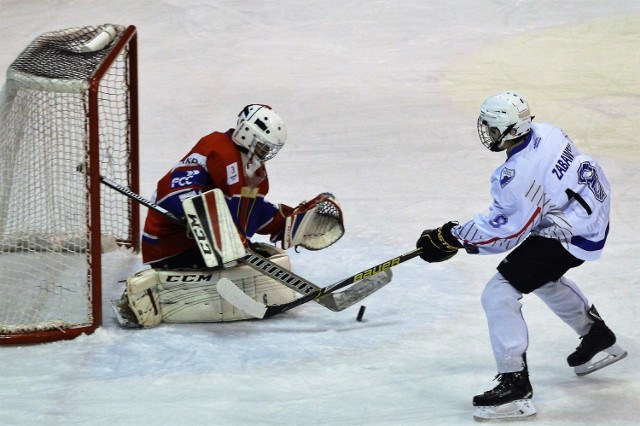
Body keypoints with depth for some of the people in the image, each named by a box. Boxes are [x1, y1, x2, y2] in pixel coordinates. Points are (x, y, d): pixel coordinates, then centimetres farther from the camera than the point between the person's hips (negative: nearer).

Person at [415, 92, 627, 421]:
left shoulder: (518, 175, -29)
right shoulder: (544, 133, -4)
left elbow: (505, 231, -20)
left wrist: (453, 238, -13)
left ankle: (515, 384, -13)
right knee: (542, 277, 35)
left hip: (567, 235, -10)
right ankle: (597, 336, 52)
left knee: (499, 293, -11)